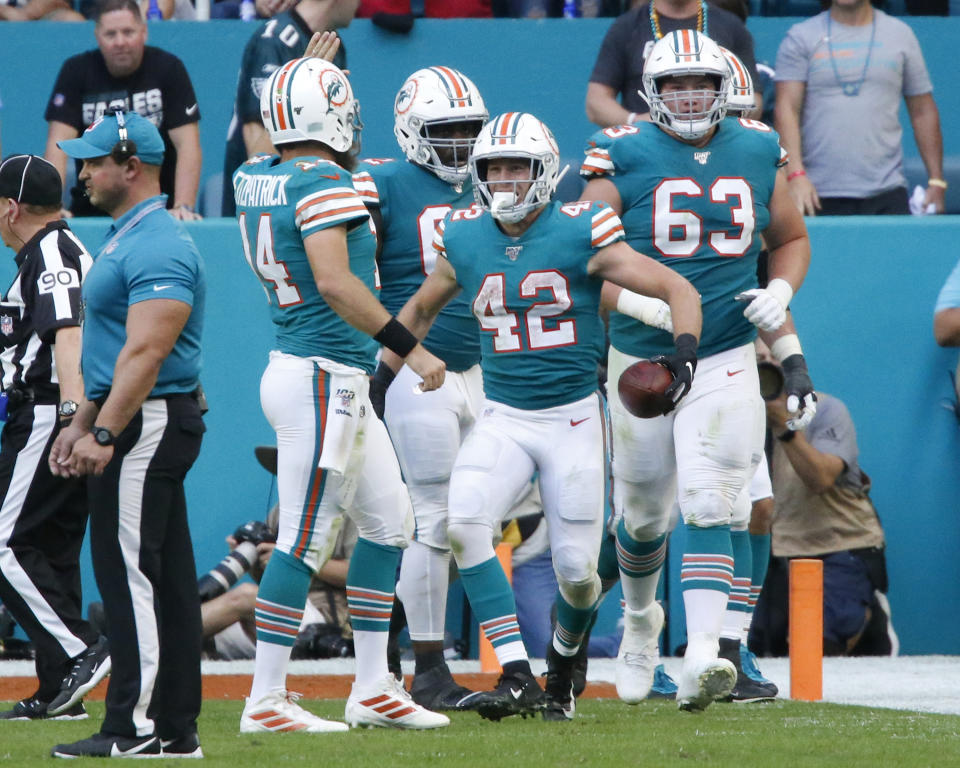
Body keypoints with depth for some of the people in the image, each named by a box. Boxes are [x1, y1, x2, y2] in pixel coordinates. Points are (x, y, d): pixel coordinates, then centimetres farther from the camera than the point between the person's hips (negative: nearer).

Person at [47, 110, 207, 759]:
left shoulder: (157, 247, -16)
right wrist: (82, 424, 24)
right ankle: (176, 729, 12)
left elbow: (145, 352, -25)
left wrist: (104, 433, -29)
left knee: (131, 571, -10)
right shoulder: (126, 238, 18)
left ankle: (137, 727, -10)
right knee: (166, 577, 10)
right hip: (138, 427, 11)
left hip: (149, 425, -11)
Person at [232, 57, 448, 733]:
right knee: (305, 539, -6)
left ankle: (374, 688, 19)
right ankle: (266, 701, -3)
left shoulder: (256, 178, 9)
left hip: (340, 383, 10)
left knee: (389, 523, 16)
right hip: (324, 378, -10)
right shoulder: (326, 184, -17)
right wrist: (411, 348, -26)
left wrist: (310, 71, 34)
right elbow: (334, 281, -28)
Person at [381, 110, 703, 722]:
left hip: (574, 418, -2)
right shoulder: (465, 242, 1)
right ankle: (517, 676, -23)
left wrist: (685, 349, -23)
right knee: (464, 523, -25)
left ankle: (563, 666, 33)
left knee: (577, 570, -1)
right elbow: (420, 310, 22)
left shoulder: (580, 236, -10)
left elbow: (680, 290, -7)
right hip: (503, 418, 2)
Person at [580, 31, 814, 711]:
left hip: (726, 363, 0)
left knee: (708, 509, -14)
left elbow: (792, 239, 19)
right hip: (641, 360, 0)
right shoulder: (624, 158, -4)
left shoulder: (757, 154, 5)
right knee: (644, 513, 14)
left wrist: (781, 292, 0)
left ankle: (702, 659, -22)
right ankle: (641, 619, 42)